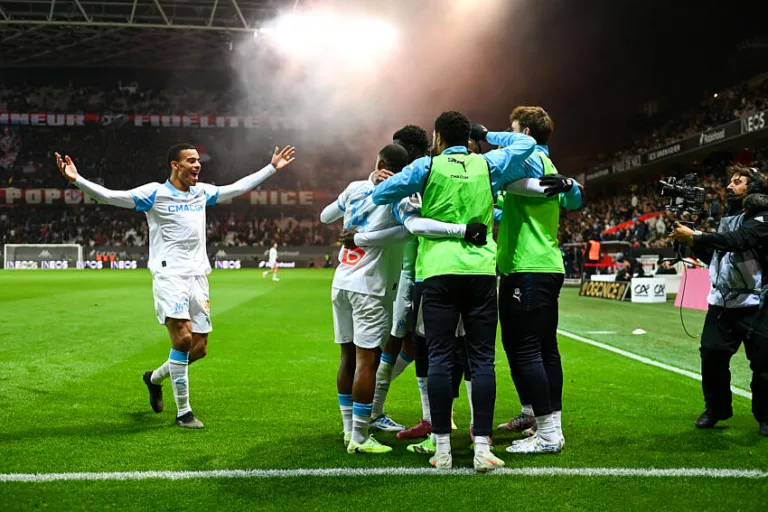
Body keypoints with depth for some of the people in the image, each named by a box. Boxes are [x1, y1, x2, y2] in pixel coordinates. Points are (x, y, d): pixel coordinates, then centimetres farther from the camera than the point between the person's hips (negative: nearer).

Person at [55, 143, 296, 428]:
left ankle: (155, 378, 34)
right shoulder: (154, 193, -3)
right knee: (183, 338, -19)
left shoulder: (202, 192, 14)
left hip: (198, 277, 6)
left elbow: (238, 187, 27)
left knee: (199, 348, 5)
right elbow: (110, 196, -10)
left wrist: (272, 168, 30)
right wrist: (77, 179, -24)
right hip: (169, 276, -6)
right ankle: (183, 412, -4)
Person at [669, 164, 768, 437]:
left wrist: (695, 236, -27)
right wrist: (694, 245, 3)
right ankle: (716, 408, 17)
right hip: (722, 302, 6)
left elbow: (739, 240, -26)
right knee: (712, 354, 0)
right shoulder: (728, 216, 16)